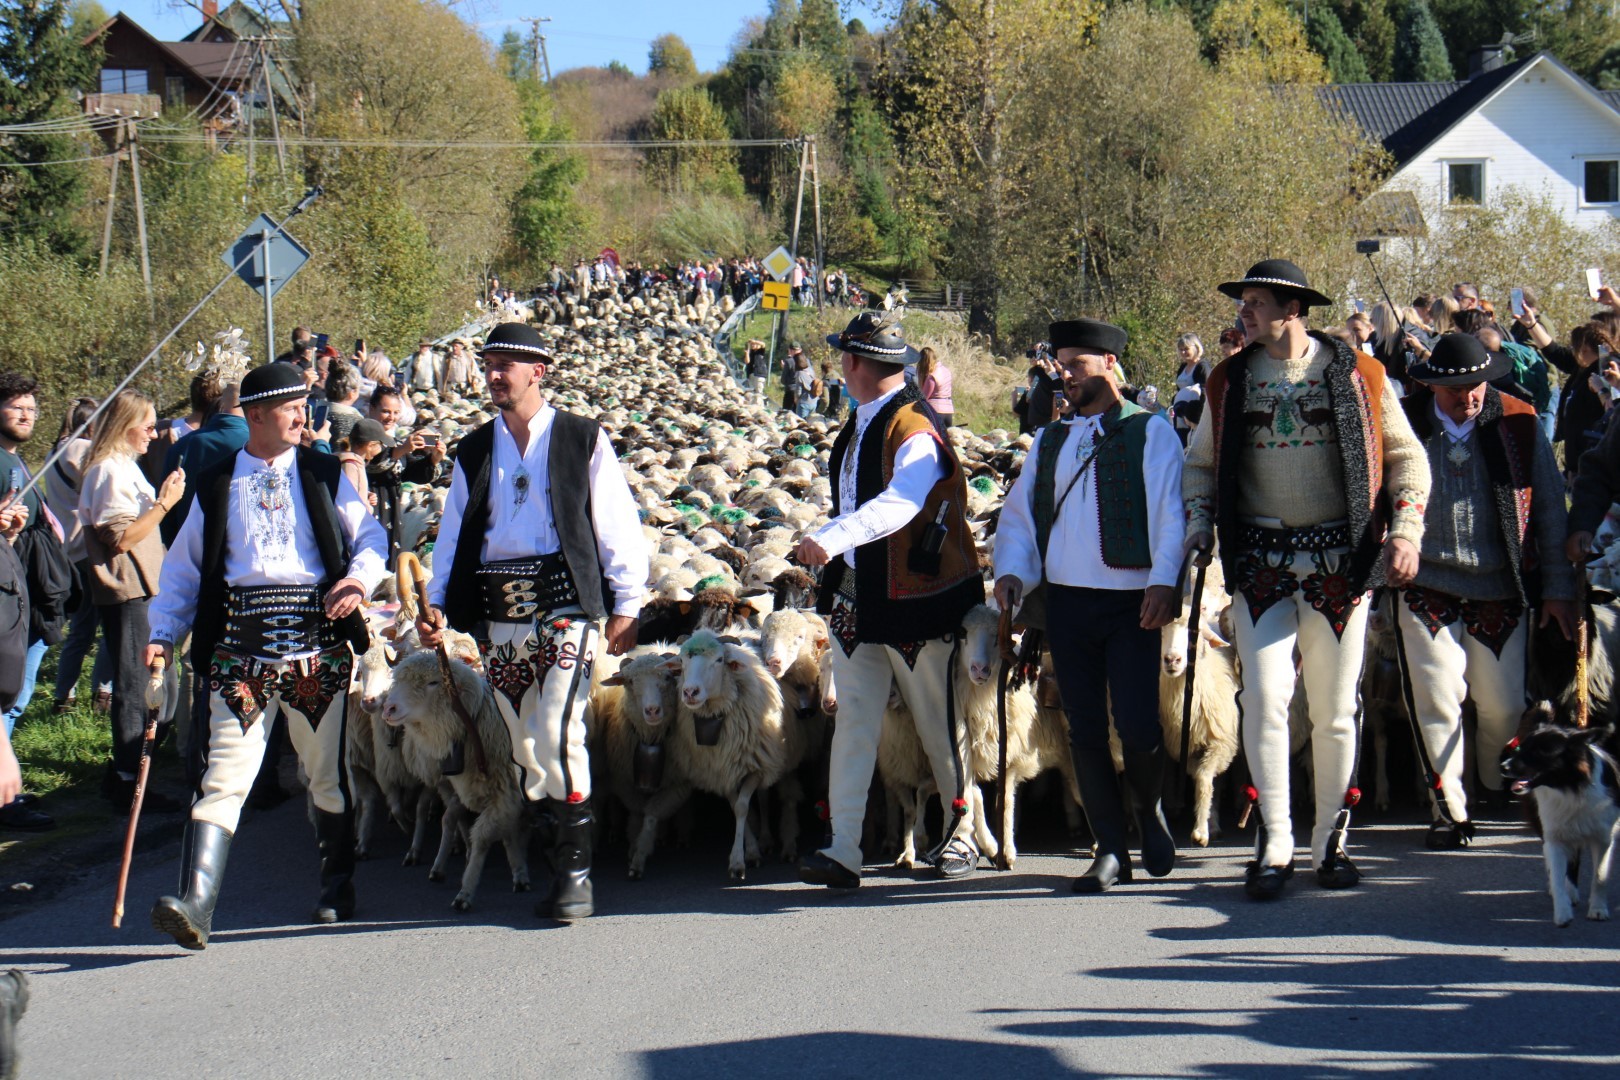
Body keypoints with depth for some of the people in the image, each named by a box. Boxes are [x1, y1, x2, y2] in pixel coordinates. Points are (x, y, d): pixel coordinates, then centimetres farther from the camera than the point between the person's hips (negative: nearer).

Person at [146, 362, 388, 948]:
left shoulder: (324, 473, 11)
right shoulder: (215, 486, 10)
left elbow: (370, 537, 13)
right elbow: (183, 567, 13)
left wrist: (360, 577, -9)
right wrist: (163, 634, 1)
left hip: (317, 636, 1)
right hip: (241, 641, -1)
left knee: (327, 772, 8)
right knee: (226, 772, -11)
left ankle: (337, 888, 26)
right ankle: (194, 905, -19)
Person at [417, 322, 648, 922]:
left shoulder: (583, 441, 5)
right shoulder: (473, 453, 17)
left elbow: (617, 525, 4)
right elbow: (453, 534, 18)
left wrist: (626, 605, -3)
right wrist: (436, 602, 5)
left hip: (564, 604, -5)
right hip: (497, 613, 5)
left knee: (557, 732, -18)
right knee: (525, 746, 3)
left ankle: (575, 869, -11)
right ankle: (563, 866, 12)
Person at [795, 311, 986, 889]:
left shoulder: (914, 429, -19)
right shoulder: (860, 423, 9)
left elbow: (900, 502, -36)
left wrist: (832, 539, -47)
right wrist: (831, 556, 20)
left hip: (915, 599, -8)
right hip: (856, 595, 8)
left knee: (939, 722, 7)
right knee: (854, 717, -1)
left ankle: (962, 834, 23)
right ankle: (842, 850, -6)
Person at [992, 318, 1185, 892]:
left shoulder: (1150, 432, 3)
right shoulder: (1049, 441, 18)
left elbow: (1171, 512, -5)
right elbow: (1018, 513, 19)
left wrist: (1164, 580, -17)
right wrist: (1010, 570, 1)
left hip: (1131, 603, -5)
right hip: (1067, 601, 5)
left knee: (1136, 723, -11)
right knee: (1085, 729, 3)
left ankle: (1148, 809, 19)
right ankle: (1110, 849, 11)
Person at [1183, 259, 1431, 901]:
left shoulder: (1358, 375, 2)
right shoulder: (1228, 382, 9)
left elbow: (1407, 456, 8)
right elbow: (1200, 462, 20)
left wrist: (1405, 530, -5)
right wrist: (1198, 524, 3)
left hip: (1340, 559, -1)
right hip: (1259, 559, 1)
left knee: (1335, 711, 4)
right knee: (1264, 698, -12)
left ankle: (1330, 841, 17)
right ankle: (1275, 845, -6)